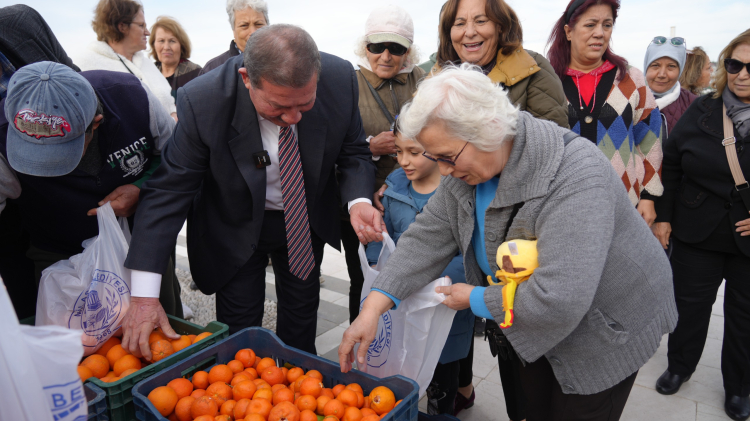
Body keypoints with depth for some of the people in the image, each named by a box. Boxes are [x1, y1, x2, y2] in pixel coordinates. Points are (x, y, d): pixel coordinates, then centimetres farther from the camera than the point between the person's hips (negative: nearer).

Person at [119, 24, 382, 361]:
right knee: (239, 332, 9)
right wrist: (144, 295, -30)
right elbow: (168, 191, -27)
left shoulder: (340, 80, -25)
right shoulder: (202, 102, -32)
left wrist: (359, 200, -31)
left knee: (302, 309, 22)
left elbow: (353, 151, -9)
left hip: (306, 221, 3)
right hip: (236, 228, -3)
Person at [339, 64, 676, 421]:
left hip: (607, 328, -6)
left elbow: (557, 300, -41)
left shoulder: (576, 177, -37)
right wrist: (373, 307, -20)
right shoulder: (467, 168, -13)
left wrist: (477, 300, -24)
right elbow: (426, 238, -9)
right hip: (533, 324, 6)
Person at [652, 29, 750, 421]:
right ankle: (679, 367, 37)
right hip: (696, 232, 1)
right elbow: (671, 165, 0)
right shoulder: (702, 110, -3)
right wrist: (663, 216, -3)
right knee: (691, 303, 15)